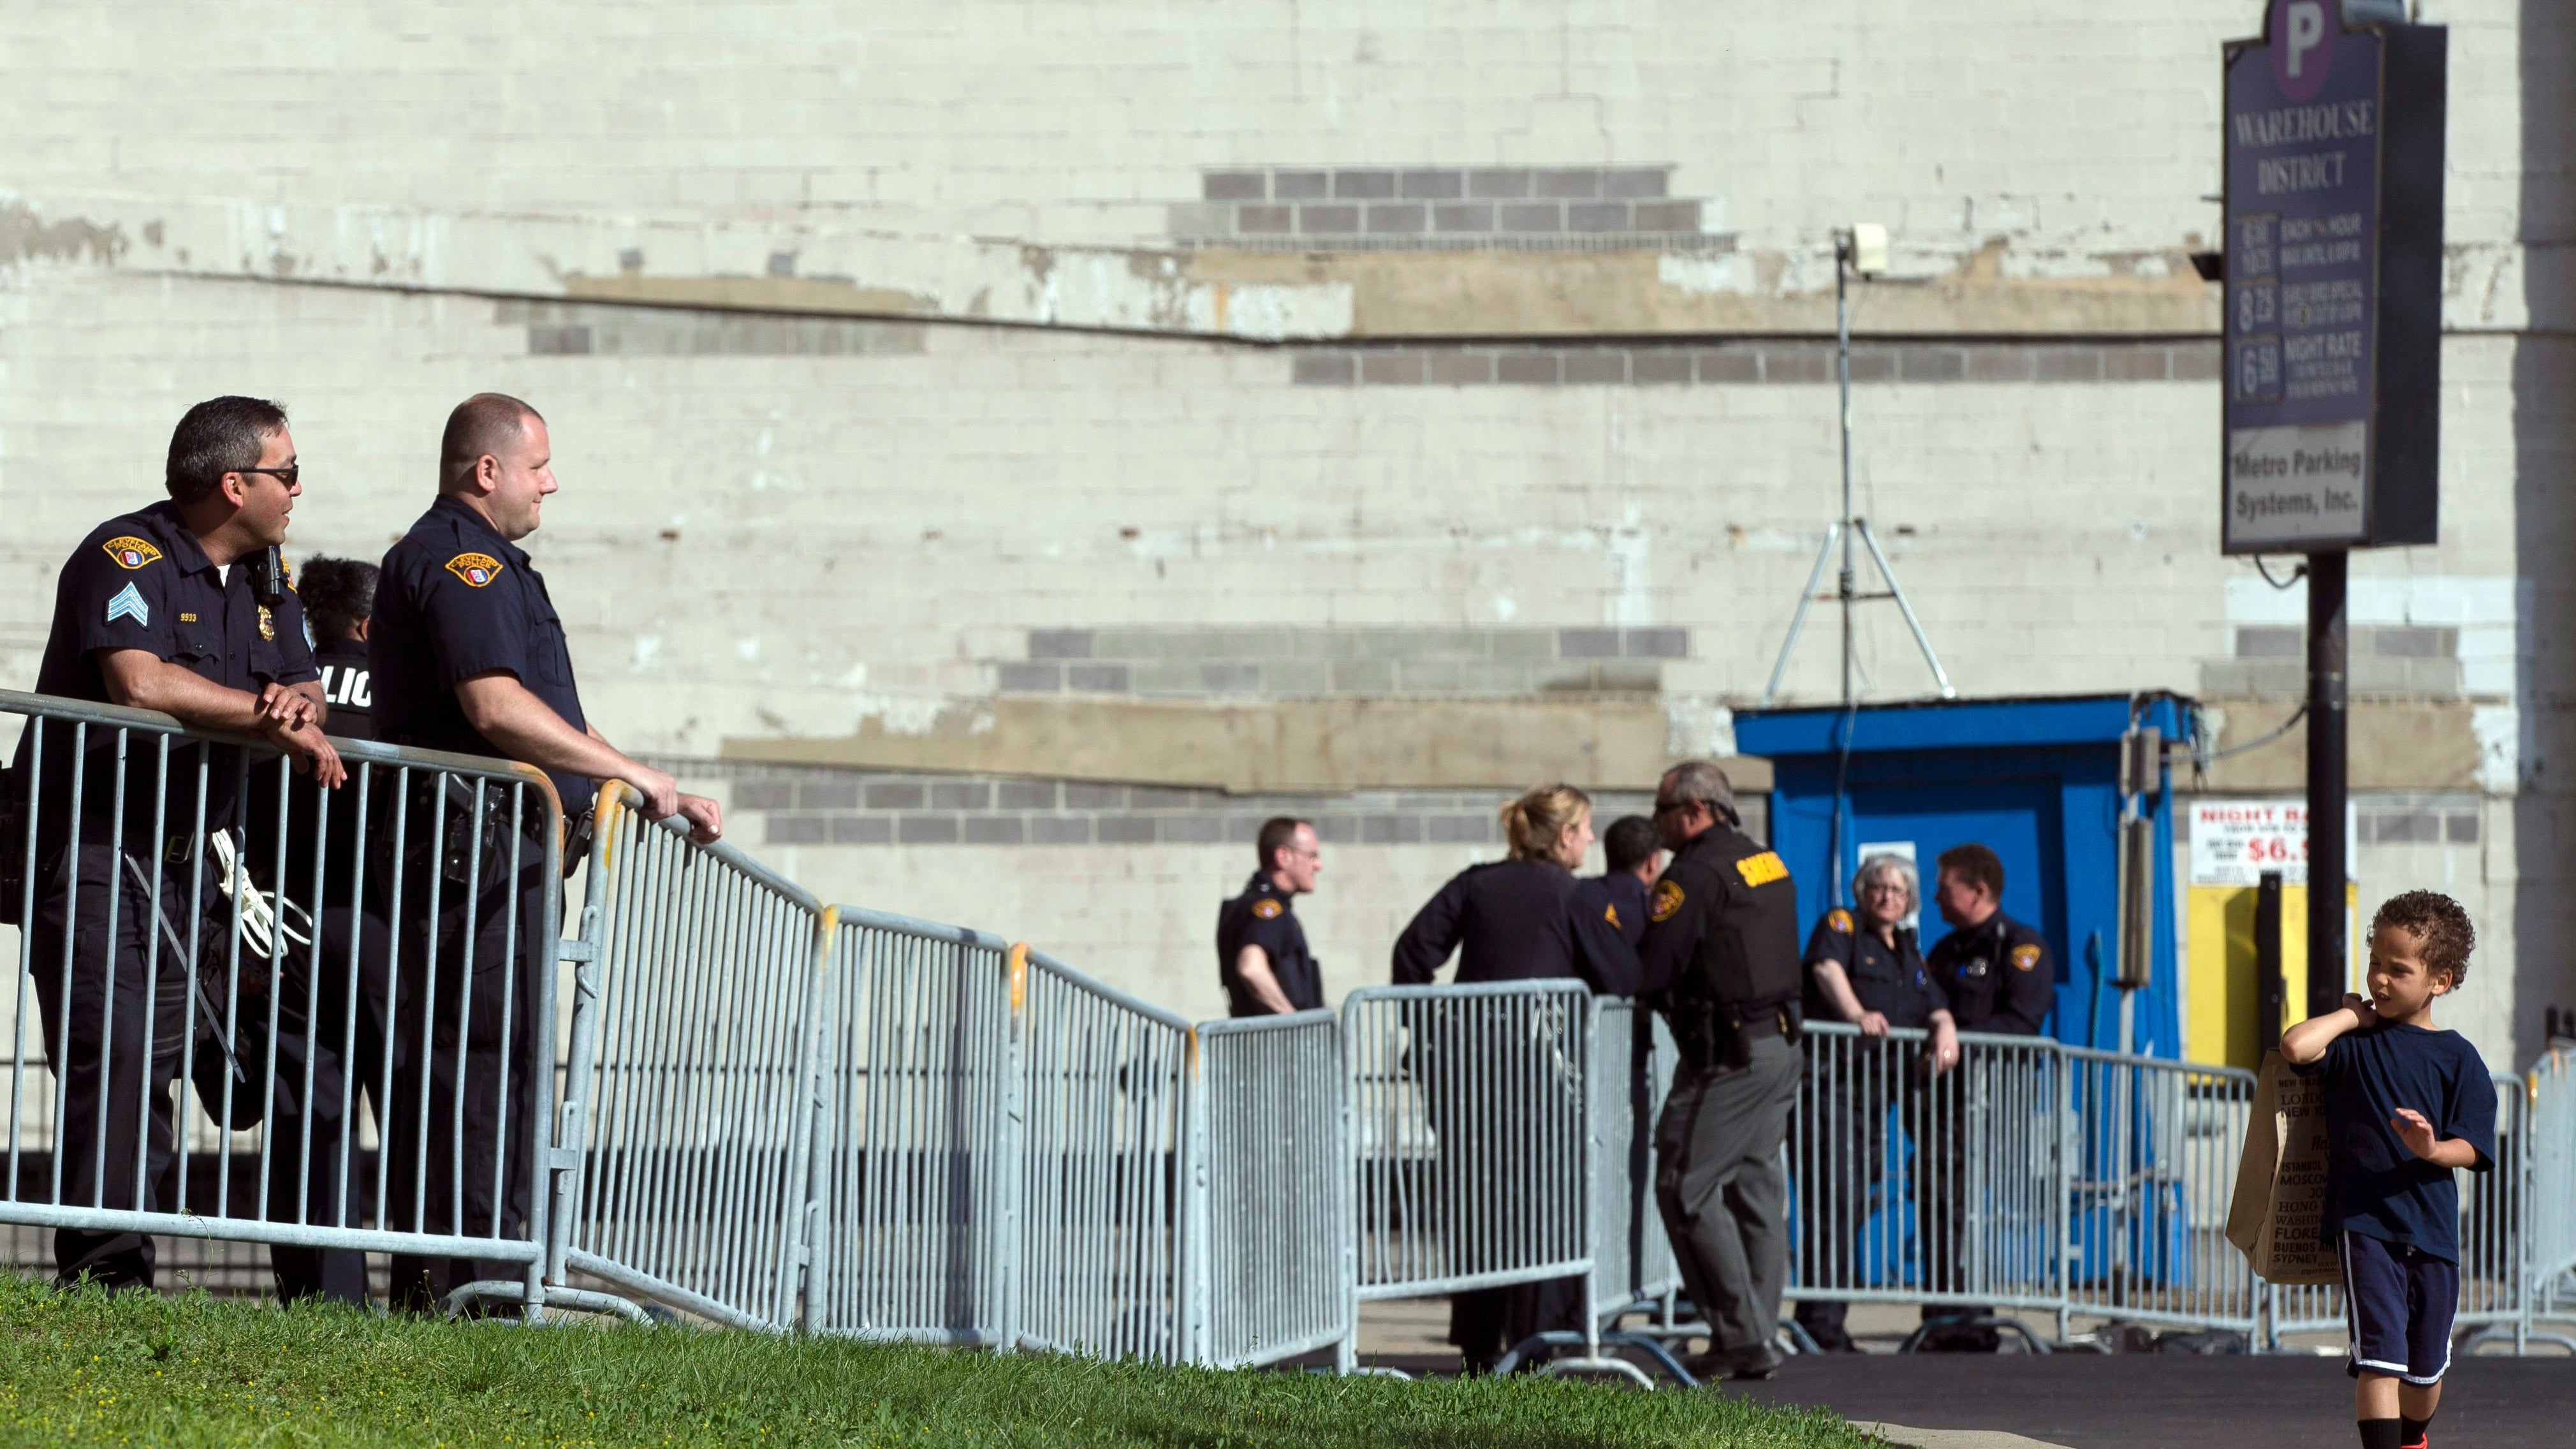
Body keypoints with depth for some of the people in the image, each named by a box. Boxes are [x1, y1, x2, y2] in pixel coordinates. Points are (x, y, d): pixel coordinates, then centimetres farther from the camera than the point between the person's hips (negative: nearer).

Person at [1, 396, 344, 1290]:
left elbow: (307, 693, 9)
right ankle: (101, 1274, -15)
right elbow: (140, 682, -26)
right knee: (111, 1055, -14)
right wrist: (270, 719, -20)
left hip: (190, 863, 7)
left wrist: (300, 708, -17)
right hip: (89, 855, -7)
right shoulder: (126, 558, -11)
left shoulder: (266, 581, 15)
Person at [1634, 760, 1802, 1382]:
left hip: (1728, 1056, -9)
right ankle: (1760, 1339, 10)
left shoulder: (1696, 875, -13)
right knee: (1756, 1189, 10)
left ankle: (1739, 1332, -9)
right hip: (1780, 1044, 9)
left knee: (1686, 1189, -5)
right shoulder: (1766, 863, 16)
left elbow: (1648, 971, -16)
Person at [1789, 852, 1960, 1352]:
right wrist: (1858, 1015, -36)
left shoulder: (1909, 955, 23)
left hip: (1877, 1092, 7)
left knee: (1854, 1206, 6)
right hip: (1833, 1081, -7)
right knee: (1834, 1201, -14)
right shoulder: (1840, 926, 1)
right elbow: (1827, 969, -18)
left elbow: (1936, 1008, 19)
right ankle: (1820, 1323, -14)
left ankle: (1827, 1324, 10)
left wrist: (1945, 1031, -6)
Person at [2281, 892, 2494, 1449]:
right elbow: (2296, 1047, -18)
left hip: (2432, 1226, 2)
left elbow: (2472, 1147, -2)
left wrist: (2431, 1149, -23)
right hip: (2364, 1220, -2)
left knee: (2426, 1367, 15)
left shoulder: (2458, 1058, 4)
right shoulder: (2356, 1041, 2)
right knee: (2380, 1357, -15)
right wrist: (2351, 1015, -5)